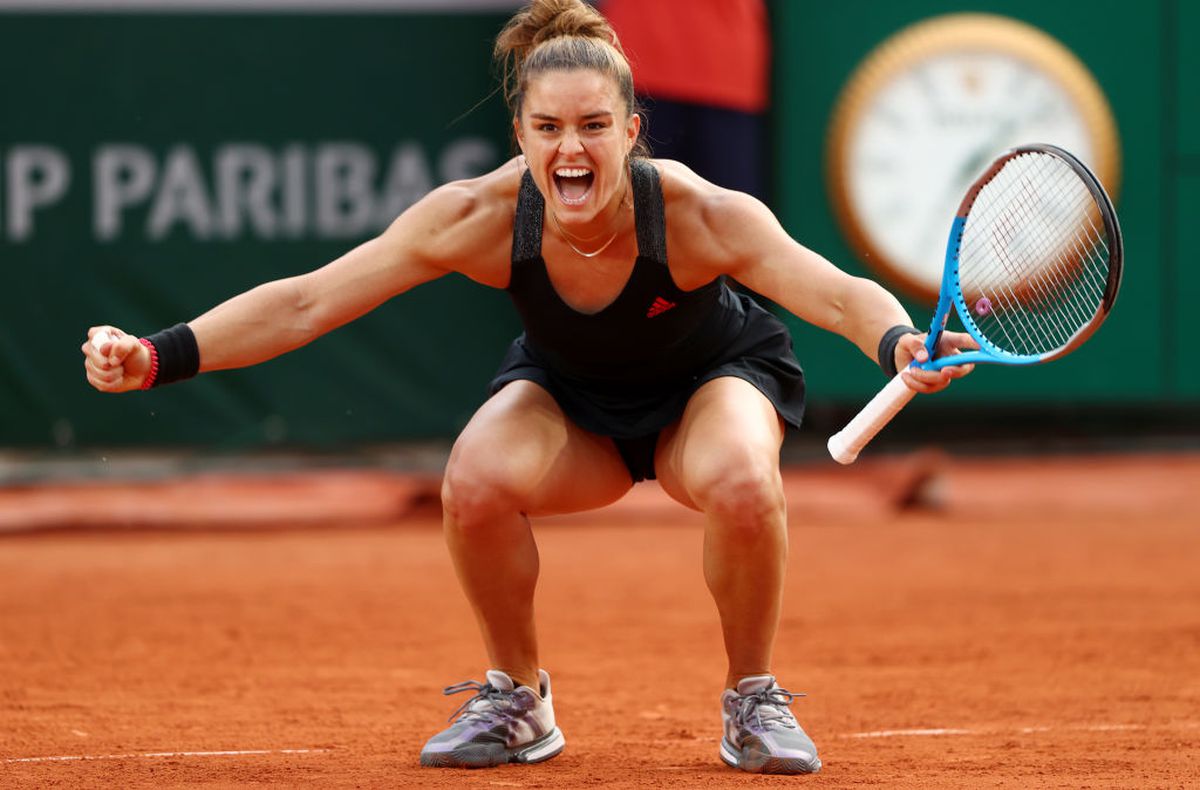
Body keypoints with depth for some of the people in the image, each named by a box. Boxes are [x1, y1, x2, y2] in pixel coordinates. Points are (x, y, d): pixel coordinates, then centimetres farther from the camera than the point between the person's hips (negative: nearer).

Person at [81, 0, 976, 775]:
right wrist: (155, 357, -37)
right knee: (476, 482, -30)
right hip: (569, 398, 2)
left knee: (742, 485, -35)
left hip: (711, 379, -2)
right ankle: (518, 697, -3)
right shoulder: (483, 217, -30)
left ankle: (753, 699, -7)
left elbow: (841, 294, -43)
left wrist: (901, 344, -67)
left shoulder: (698, 215, -35)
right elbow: (305, 301, -27)